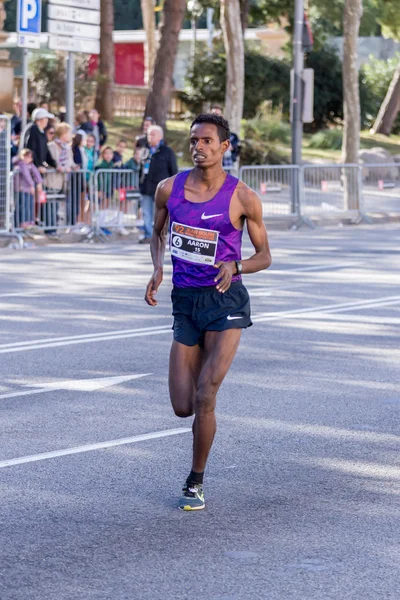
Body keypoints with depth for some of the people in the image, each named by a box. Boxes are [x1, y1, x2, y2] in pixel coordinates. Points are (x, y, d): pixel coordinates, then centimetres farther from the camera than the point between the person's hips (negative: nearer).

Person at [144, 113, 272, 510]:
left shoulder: (243, 198, -8)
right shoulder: (169, 189, 1)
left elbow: (264, 256, 2)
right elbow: (158, 234, 18)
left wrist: (235, 267, -19)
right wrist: (157, 270, -2)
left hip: (225, 300, -3)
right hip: (185, 301, 4)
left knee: (204, 397, -12)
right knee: (182, 407, 3)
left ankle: (196, 482, 7)